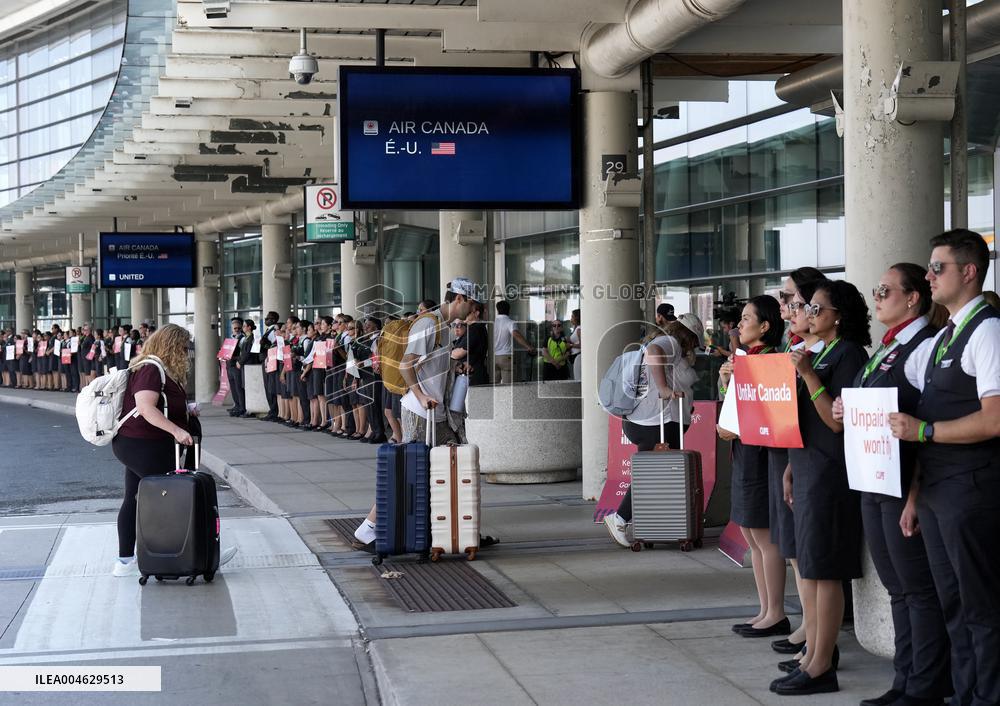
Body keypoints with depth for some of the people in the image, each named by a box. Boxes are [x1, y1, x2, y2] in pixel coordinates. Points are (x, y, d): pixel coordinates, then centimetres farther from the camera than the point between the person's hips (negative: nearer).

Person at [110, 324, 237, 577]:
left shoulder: (148, 367, 15)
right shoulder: (151, 369, -17)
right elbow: (145, 407, -29)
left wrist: (185, 410, 21)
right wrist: (176, 430, -34)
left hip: (131, 446, 11)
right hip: (146, 447, -11)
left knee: (134, 500, 12)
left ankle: (125, 561, 17)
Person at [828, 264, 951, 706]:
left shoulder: (927, 345, -12)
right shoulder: (886, 349, 18)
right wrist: (843, 409, 5)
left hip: (906, 483, -10)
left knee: (920, 589, -1)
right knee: (898, 588, 14)